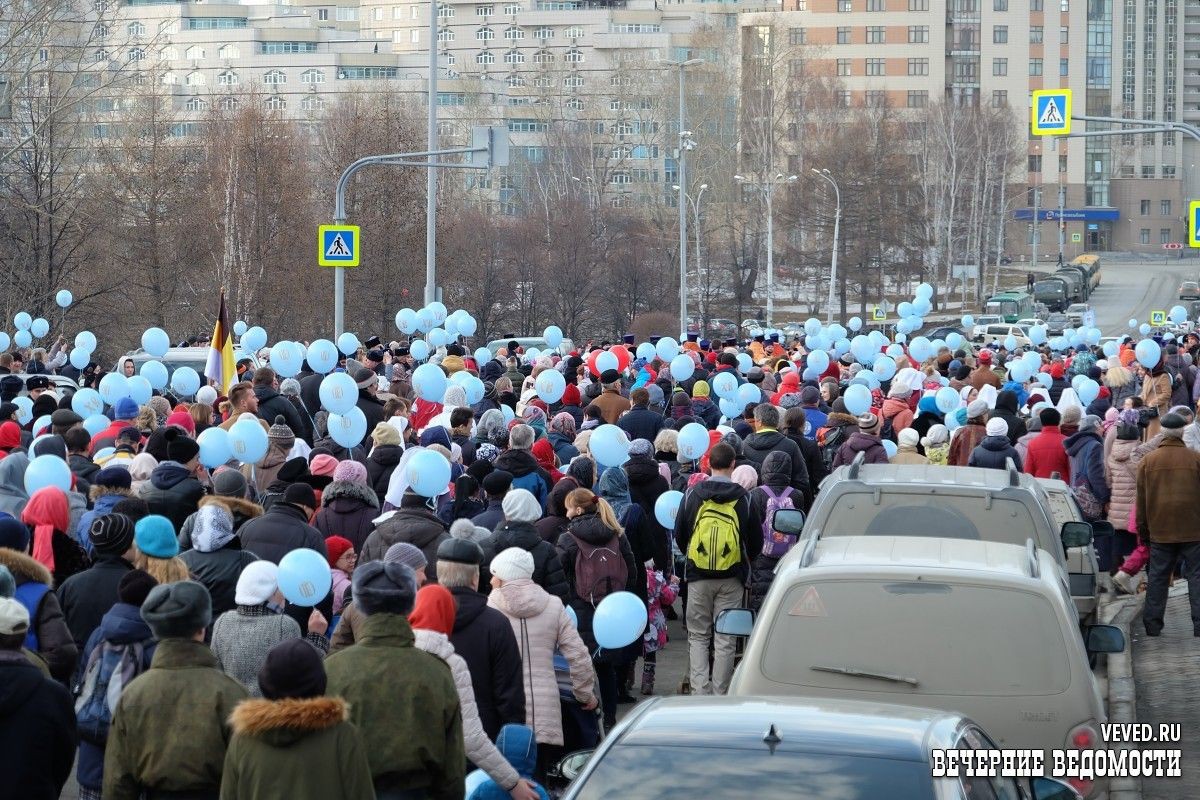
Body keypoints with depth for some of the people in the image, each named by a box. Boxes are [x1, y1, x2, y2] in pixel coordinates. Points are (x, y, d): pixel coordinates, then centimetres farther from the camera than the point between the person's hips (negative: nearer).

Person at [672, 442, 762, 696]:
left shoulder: (692, 495, -1)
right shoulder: (742, 499, -3)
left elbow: (679, 535, 7)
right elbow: (756, 540, 5)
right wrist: (745, 564, 23)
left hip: (698, 575, 0)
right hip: (731, 579, 0)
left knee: (698, 636, 9)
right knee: (725, 639, 5)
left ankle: (699, 691, -2)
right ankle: (719, 693, 6)